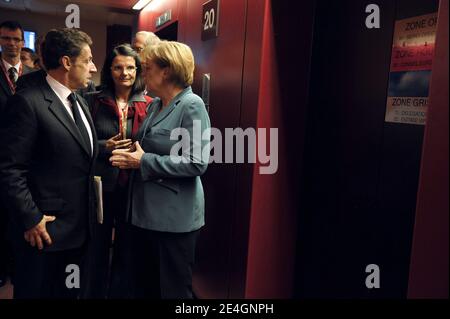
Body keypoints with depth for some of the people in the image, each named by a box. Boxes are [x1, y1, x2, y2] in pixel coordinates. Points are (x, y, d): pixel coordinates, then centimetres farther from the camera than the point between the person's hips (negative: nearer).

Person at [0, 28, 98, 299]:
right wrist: (30, 220, -18)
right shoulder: (28, 103, -16)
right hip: (44, 229, -8)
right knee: (37, 291, 11)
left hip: (79, 227, 8)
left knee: (69, 291, 21)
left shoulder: (79, 102, 11)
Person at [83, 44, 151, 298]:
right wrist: (104, 147, -15)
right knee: (99, 246, 13)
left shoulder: (149, 105, 0)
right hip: (102, 184, 0)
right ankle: (96, 291, 34)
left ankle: (120, 291, 35)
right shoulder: (95, 102, 1)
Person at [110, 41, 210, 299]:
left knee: (173, 290, 7)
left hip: (174, 216, -8)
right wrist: (131, 156, 4)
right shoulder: (156, 104, 12)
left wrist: (144, 162, -18)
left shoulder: (192, 105, -13)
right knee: (144, 286, 20)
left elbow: (197, 163, -22)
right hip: (146, 211, 8)